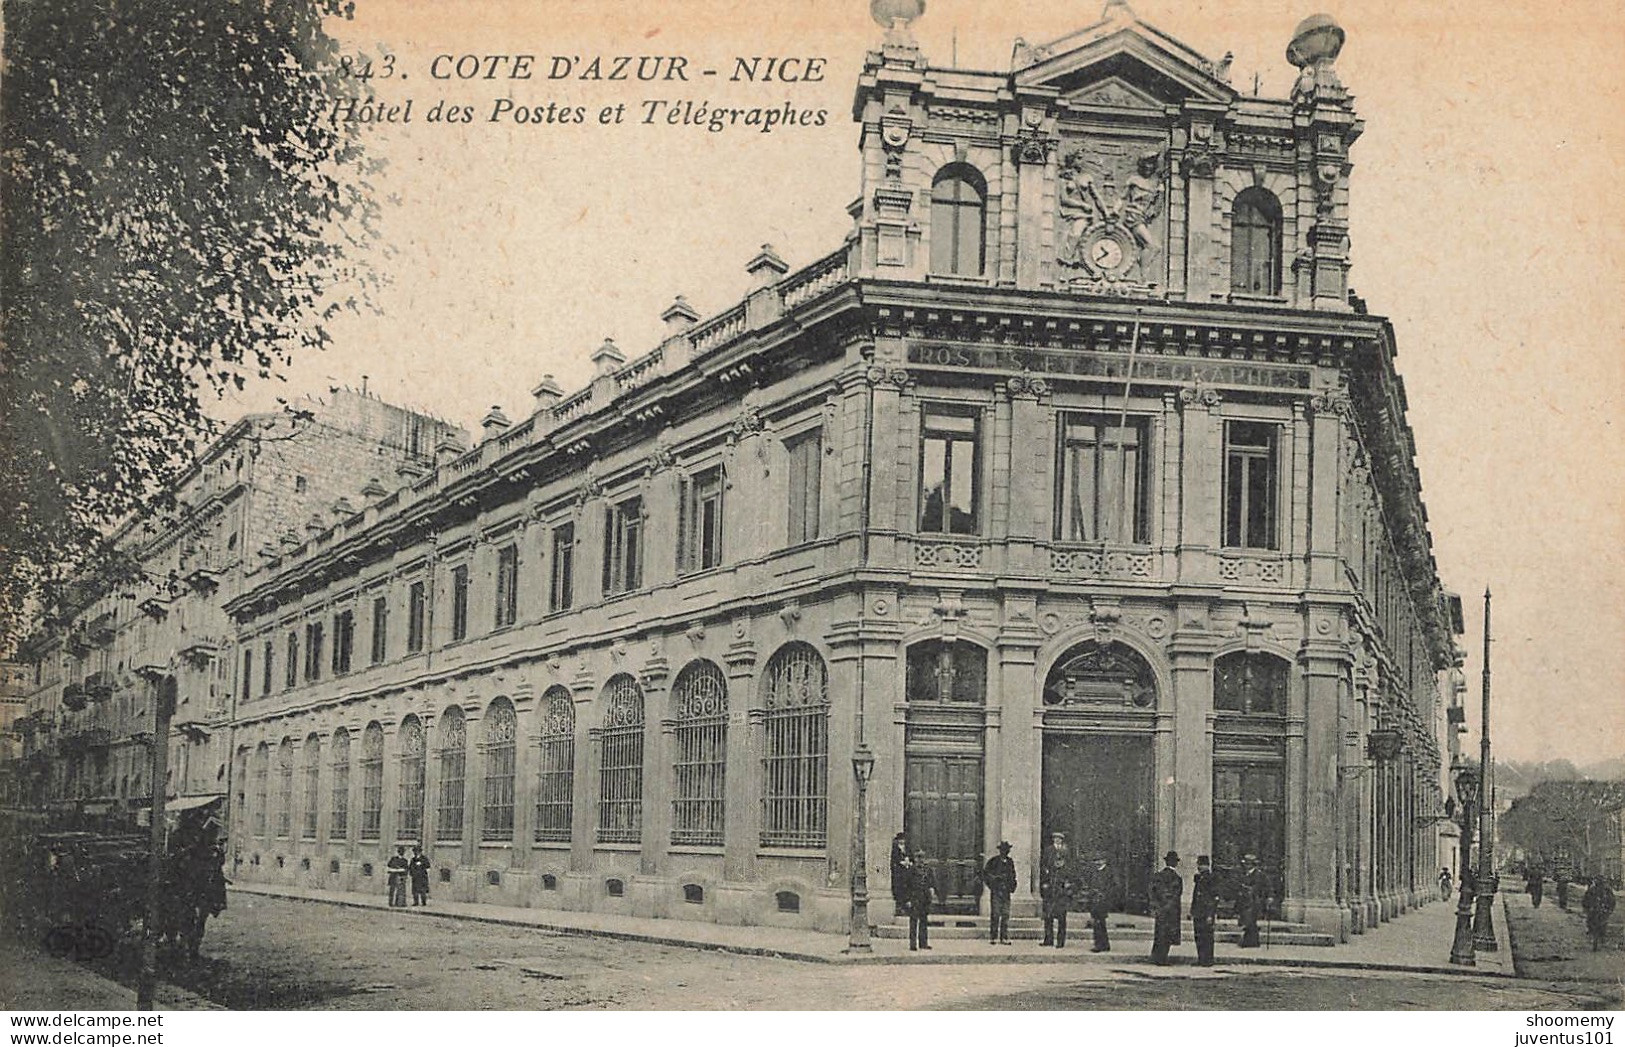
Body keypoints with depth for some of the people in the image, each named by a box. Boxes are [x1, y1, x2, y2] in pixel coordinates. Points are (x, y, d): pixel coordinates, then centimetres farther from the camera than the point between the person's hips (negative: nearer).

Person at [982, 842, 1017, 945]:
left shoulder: (1010, 861, 13)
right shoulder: (993, 861, -2)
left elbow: (1013, 875, 24)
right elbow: (984, 873, 1)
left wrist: (1012, 886, 12)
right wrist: (991, 884, -4)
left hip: (1006, 891, 4)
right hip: (996, 891, -4)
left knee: (1006, 914, 2)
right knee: (995, 914, -5)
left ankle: (1004, 938, 7)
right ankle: (993, 938, -1)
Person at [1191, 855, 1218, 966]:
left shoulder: (1211, 879, -10)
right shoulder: (1197, 878, 15)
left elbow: (1215, 898, -13)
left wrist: (1210, 915, -17)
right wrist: (1192, 913, 19)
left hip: (1207, 914, -8)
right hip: (1198, 914, 8)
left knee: (1207, 937, -5)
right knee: (1199, 937, 12)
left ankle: (1208, 960, -1)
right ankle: (1201, 959, 19)